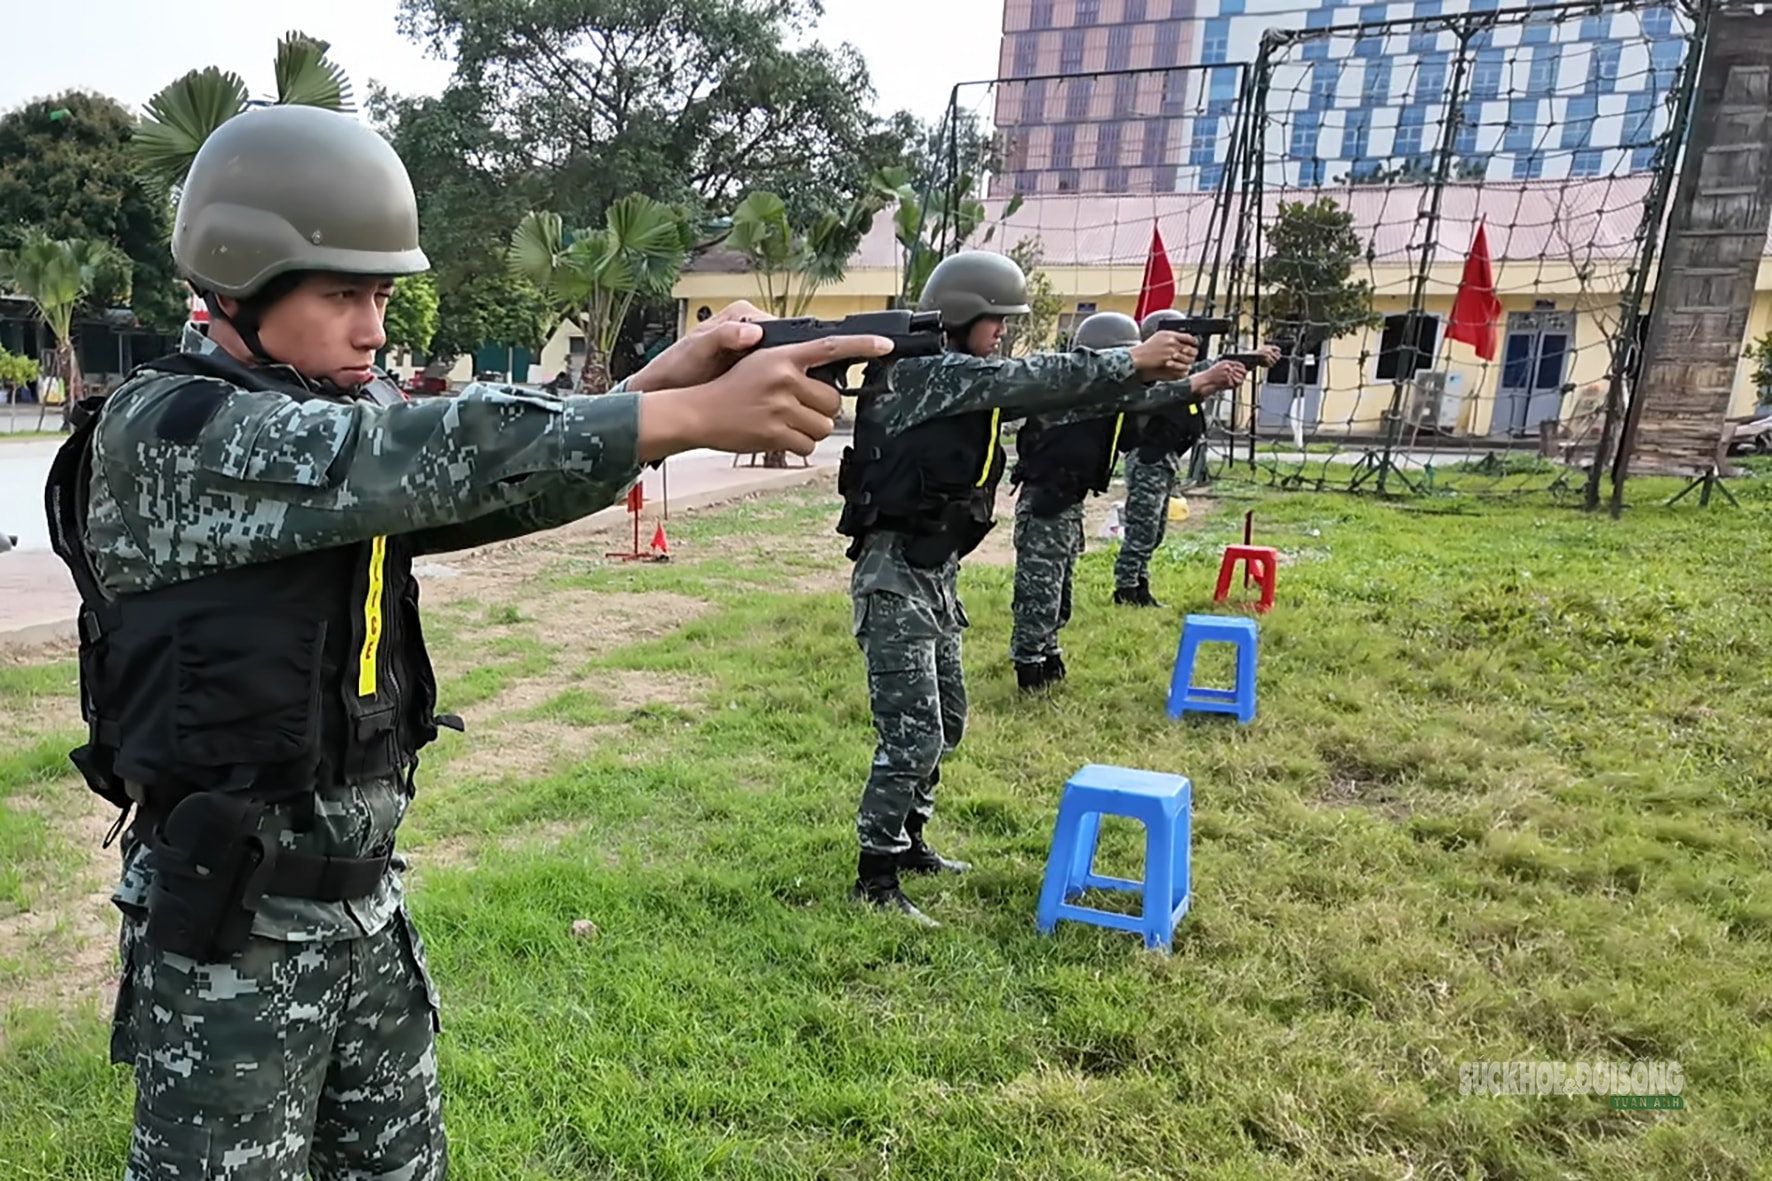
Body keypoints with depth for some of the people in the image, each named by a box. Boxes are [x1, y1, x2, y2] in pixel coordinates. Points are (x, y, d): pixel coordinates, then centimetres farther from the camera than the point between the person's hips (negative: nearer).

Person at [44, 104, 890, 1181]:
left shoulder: (346, 424, 5)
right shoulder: (160, 435, -18)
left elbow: (486, 482, -8)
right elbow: (444, 459, -30)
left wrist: (666, 381, -24)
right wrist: (696, 413, -34)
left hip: (369, 896, 7)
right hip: (231, 924, -7)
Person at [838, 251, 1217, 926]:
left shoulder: (972, 380, 13)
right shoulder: (922, 371, -14)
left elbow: (1052, 399, 9)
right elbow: (1034, 377, -20)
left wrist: (1145, 377, -2)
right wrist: (1132, 359, -15)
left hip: (936, 576, 10)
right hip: (895, 577, -10)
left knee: (945, 723, 17)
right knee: (914, 734, -8)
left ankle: (907, 842, 33)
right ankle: (876, 878, 4)